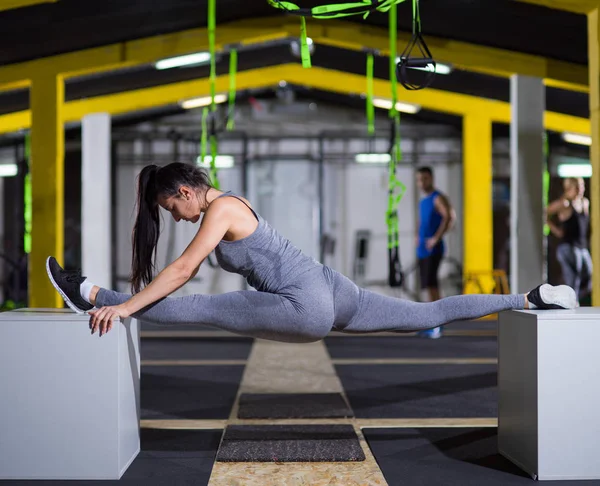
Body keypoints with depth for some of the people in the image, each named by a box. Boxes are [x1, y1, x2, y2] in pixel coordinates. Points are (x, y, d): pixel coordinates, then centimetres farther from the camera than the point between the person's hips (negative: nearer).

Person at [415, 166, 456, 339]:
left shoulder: (438, 198, -8)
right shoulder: (423, 201, 18)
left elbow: (450, 216, -25)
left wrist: (436, 238, -25)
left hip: (433, 249, -9)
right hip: (422, 250, 9)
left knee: (431, 283, -17)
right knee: (428, 285, 10)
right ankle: (433, 325, 16)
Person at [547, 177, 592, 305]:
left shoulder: (585, 203, 13)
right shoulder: (564, 204, -8)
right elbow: (544, 215, -9)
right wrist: (556, 230, -9)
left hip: (583, 248, 8)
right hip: (568, 248, -8)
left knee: (588, 286, 8)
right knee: (573, 286, -9)